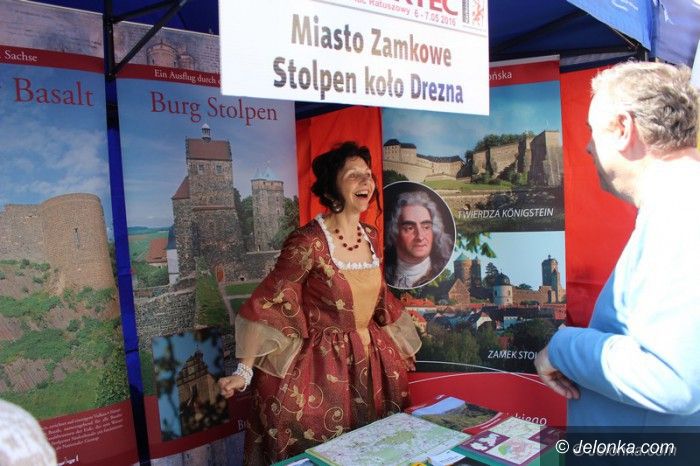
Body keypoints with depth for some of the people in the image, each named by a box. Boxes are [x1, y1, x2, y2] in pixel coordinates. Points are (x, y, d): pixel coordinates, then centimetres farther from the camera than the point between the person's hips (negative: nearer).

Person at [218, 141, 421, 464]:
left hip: (371, 361, 7)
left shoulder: (370, 236, 1)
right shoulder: (309, 241, -21)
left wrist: (399, 345, 23)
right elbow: (268, 304, -20)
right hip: (319, 366, -6)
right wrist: (245, 371, -24)